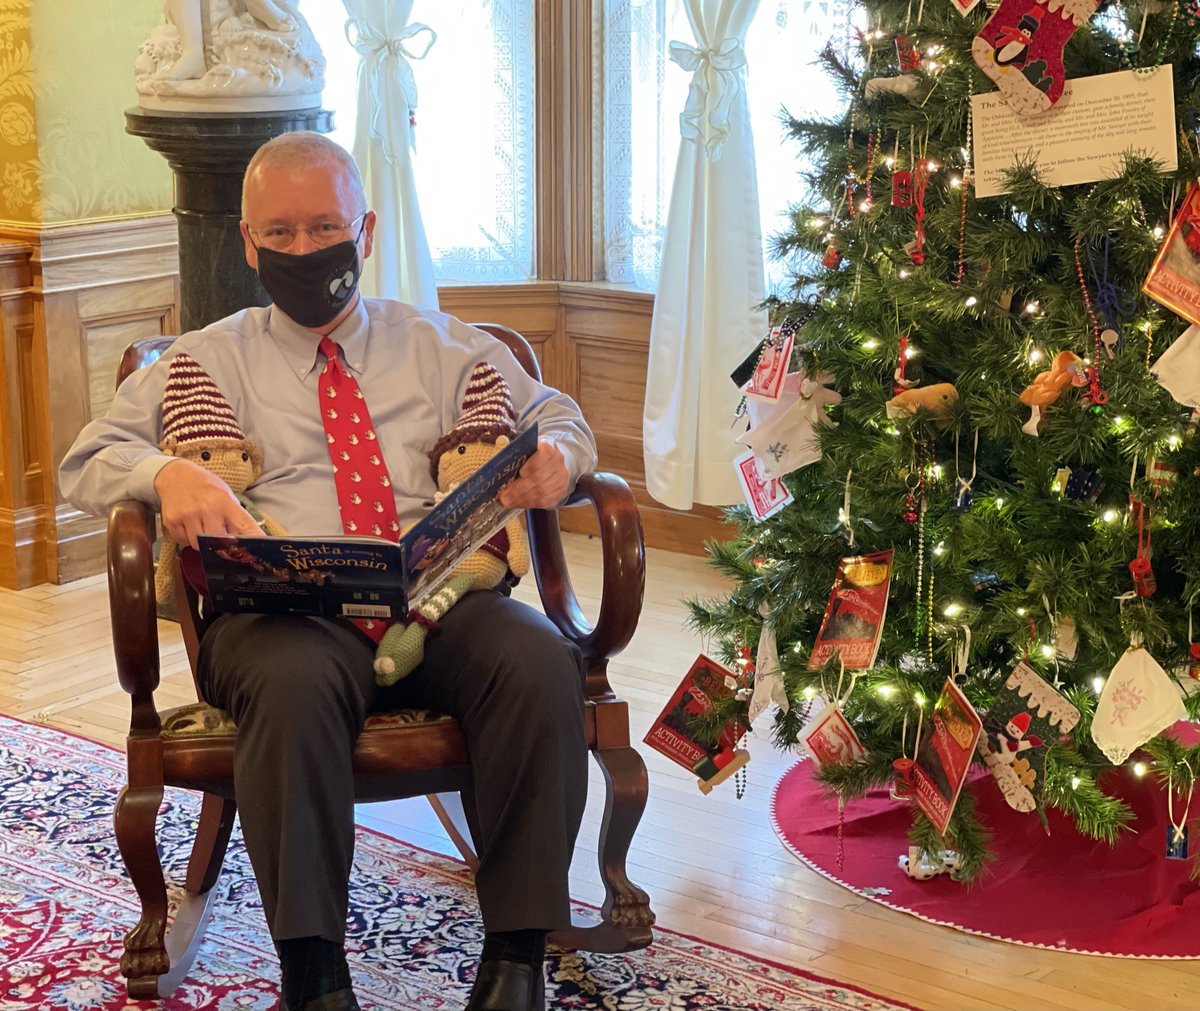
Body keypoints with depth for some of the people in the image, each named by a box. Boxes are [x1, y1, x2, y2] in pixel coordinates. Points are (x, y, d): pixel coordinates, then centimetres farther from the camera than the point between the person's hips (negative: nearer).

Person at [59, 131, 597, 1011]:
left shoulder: (440, 346, 25)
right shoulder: (209, 360, 21)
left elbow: (557, 416, 27)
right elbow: (87, 461, 14)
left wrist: (556, 458, 0)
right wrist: (166, 473, -10)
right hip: (282, 607, -1)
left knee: (539, 662, -31)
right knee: (293, 681, -38)